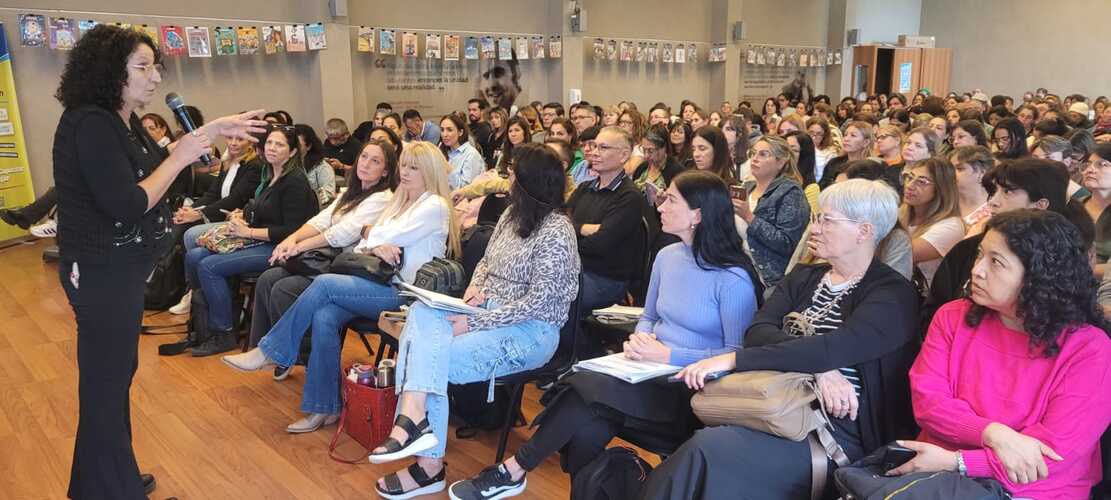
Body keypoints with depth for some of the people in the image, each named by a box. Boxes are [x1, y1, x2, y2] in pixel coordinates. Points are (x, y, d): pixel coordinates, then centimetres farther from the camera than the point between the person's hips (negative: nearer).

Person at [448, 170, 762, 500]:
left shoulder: (734, 278, -14)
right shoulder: (667, 256, 8)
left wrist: (667, 355, -20)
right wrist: (640, 340, -5)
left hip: (693, 391, -6)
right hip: (652, 375, 6)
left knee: (587, 392, -25)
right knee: (588, 427, -26)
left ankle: (513, 471, -9)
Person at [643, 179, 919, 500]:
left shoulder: (893, 295, -4)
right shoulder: (803, 277, 15)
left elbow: (832, 349, -21)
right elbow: (758, 332, -1)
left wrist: (732, 359, -24)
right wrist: (818, 368, -19)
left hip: (837, 431, -5)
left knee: (708, 450, -29)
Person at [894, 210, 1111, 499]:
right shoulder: (953, 317, 4)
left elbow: (1057, 450, -13)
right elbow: (927, 399, -4)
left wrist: (953, 462, -19)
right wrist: (994, 434, -20)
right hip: (937, 471, 4)